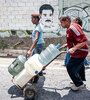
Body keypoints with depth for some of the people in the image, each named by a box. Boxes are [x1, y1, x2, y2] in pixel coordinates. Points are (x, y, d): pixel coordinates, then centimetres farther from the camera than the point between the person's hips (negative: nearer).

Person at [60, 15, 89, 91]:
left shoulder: (73, 28, -25)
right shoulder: (69, 28, 8)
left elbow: (84, 40, -31)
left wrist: (73, 49, -36)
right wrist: (68, 45, 15)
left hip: (80, 52, -11)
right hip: (80, 51, 11)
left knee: (70, 67, -5)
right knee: (79, 66, 24)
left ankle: (79, 84, 8)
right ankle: (81, 80, 44)